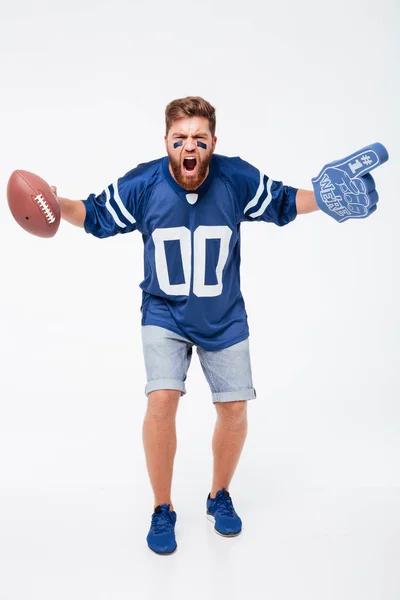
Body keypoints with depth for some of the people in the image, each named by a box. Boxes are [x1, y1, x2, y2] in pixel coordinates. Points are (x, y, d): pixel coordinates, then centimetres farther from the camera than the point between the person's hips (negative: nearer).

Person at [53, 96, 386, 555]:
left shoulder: (238, 179, -13)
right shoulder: (142, 185, -13)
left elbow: (283, 203, 3)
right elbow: (96, 217, 2)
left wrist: (323, 198, -14)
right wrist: (58, 206, -16)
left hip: (225, 320, 2)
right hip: (164, 315, -1)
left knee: (235, 409, 3)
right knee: (161, 400, -18)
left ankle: (219, 496, 32)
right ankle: (162, 510, 6)